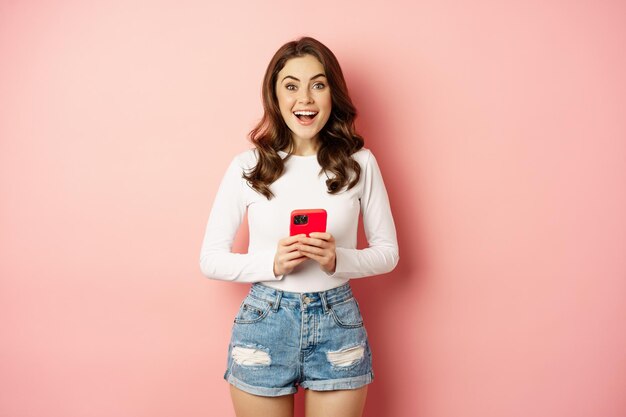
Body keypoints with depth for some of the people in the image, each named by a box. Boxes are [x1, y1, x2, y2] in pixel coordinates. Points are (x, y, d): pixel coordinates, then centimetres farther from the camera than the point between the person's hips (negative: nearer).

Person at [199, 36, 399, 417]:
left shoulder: (359, 163, -3)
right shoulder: (247, 166, -5)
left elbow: (388, 251, 3)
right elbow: (211, 259, -2)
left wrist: (337, 260, -16)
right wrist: (273, 262, -18)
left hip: (338, 324, 1)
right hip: (264, 324, 0)